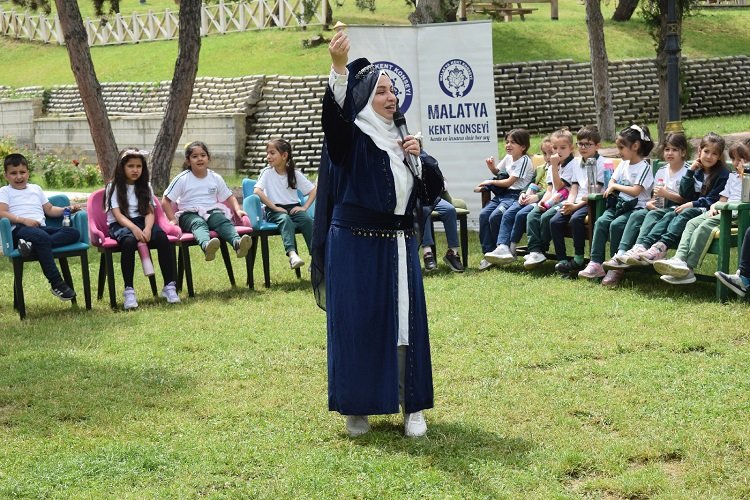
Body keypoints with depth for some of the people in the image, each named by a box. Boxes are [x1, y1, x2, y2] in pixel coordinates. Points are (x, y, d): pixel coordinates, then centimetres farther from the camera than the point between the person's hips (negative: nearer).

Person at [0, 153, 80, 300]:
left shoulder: (35, 189, 29)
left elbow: (49, 209, 28)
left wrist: (67, 209, 9)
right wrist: (23, 220, -16)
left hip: (42, 227, 6)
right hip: (20, 230, -6)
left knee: (74, 233, -20)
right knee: (42, 237, -40)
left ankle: (32, 245, -37)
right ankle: (57, 284, -38)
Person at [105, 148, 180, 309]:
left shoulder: (145, 186, 15)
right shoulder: (114, 187, 2)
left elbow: (149, 212, 4)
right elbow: (117, 214, -10)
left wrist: (147, 228, -19)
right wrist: (134, 228, -28)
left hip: (142, 222, 4)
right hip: (120, 224, -3)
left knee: (162, 238, -29)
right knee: (129, 241, -39)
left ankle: (169, 286, -26)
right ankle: (128, 290, -34)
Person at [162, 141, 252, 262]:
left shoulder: (215, 178, 11)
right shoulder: (182, 179, 1)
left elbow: (229, 197, 20)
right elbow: (166, 201, 2)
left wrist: (237, 210, 1)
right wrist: (173, 219, -11)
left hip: (212, 211, 3)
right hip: (189, 213, -3)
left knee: (224, 221, -30)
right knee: (199, 224, -37)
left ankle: (237, 243, -60)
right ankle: (206, 246, -71)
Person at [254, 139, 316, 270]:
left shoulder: (295, 174, 8)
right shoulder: (267, 172, 2)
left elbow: (313, 190, 11)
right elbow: (257, 191, -13)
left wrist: (304, 207, -4)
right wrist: (275, 207, -17)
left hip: (293, 208, 2)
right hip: (274, 210, -2)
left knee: (307, 219, -29)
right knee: (285, 219, -36)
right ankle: (292, 254, -56)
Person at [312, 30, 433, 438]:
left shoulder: (398, 139, 14)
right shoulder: (351, 136, -5)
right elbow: (335, 111, -30)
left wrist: (417, 158, -2)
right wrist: (339, 67, -46)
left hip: (399, 246, 6)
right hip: (356, 246, -5)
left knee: (405, 323, 5)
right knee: (357, 324, -1)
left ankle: (412, 406, 12)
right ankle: (356, 407, 10)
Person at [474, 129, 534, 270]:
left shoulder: (524, 161, -10)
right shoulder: (508, 158, 14)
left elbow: (510, 182, -13)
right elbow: (498, 172, 31)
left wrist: (491, 182, -4)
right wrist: (491, 166, 9)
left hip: (515, 195, -8)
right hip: (502, 194, 8)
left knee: (494, 217, -26)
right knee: (483, 215, -13)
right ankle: (488, 253, -10)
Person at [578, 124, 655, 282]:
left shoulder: (644, 167, -8)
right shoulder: (623, 164, 16)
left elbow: (635, 191, -16)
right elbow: (612, 181, 19)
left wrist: (615, 186, -3)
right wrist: (611, 188, -5)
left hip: (635, 207, -7)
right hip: (618, 204, 7)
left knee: (616, 225, -30)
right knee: (601, 221, -19)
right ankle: (595, 263, -23)